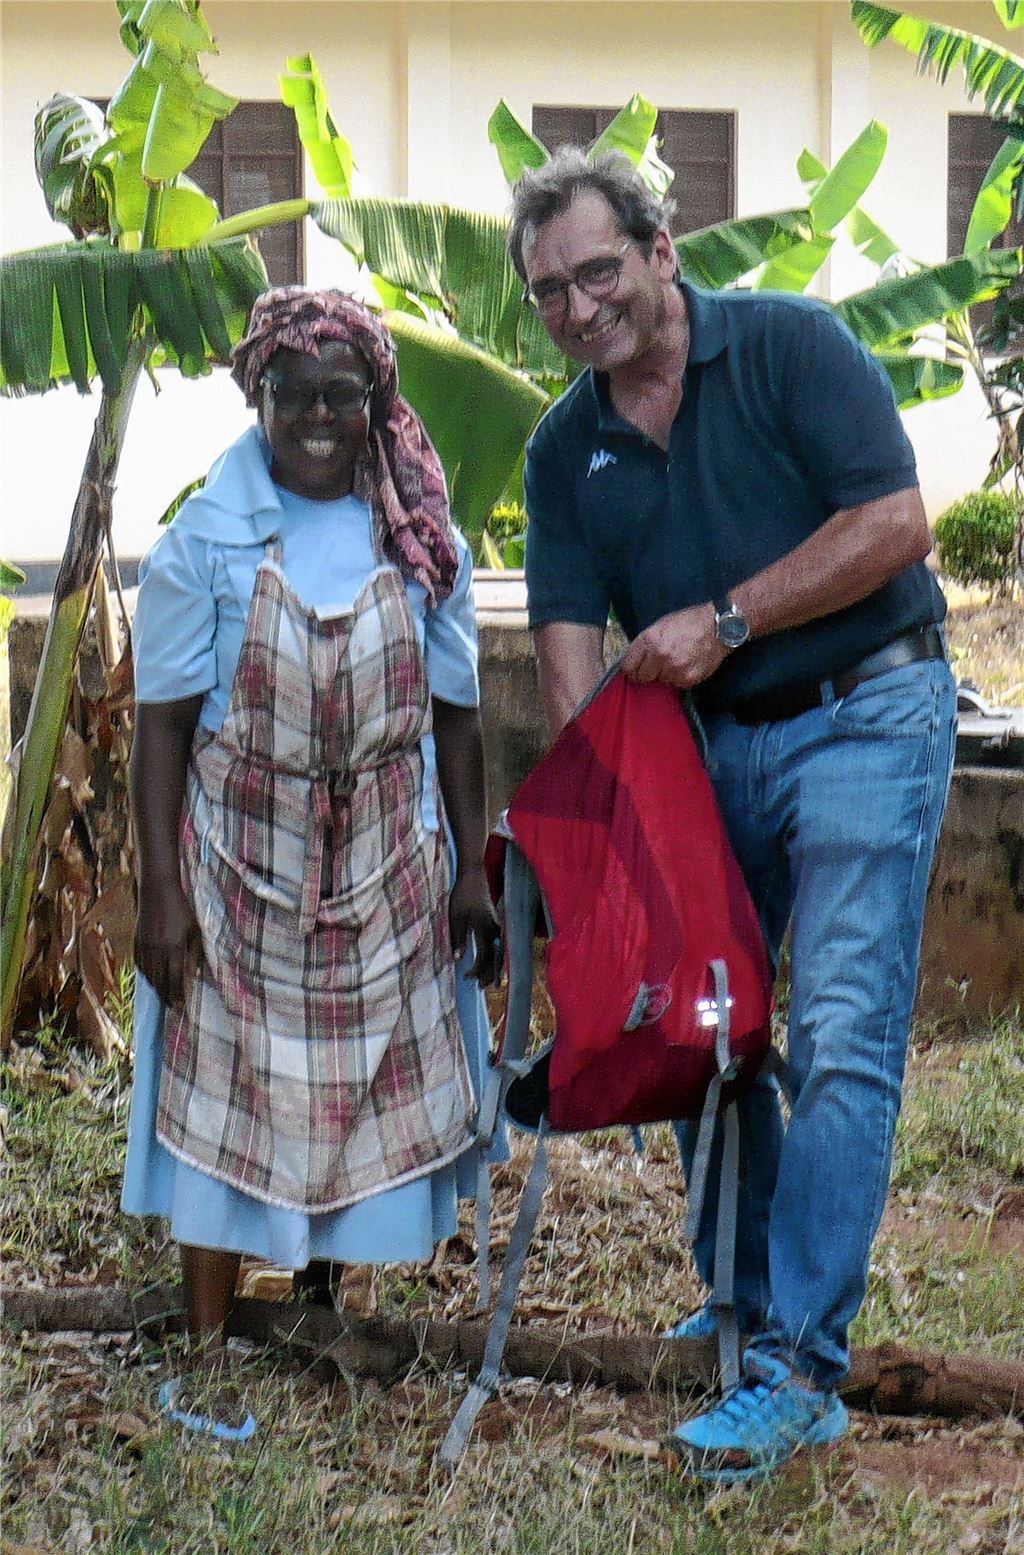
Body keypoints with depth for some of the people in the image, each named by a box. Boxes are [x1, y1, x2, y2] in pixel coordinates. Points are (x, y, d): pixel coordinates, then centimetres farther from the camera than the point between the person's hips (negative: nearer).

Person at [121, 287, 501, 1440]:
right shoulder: (206, 541, -6)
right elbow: (164, 723, -7)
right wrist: (160, 890, -11)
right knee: (228, 1084, 1)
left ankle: (331, 1265, 30)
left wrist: (472, 869, 4)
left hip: (389, 864, 3)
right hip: (241, 859, -2)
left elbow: (454, 716, 6)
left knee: (376, 1077, 8)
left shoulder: (423, 544, 1)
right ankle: (206, 1356, 9)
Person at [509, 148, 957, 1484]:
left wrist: (724, 619, -16)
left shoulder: (790, 346, -9)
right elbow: (570, 648, 0)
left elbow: (895, 525, -16)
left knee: (840, 1042, -11)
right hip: (714, 746, 6)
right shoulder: (565, 450, 6)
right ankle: (748, 1301, 28)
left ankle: (799, 1371, -10)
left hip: (864, 714, -6)